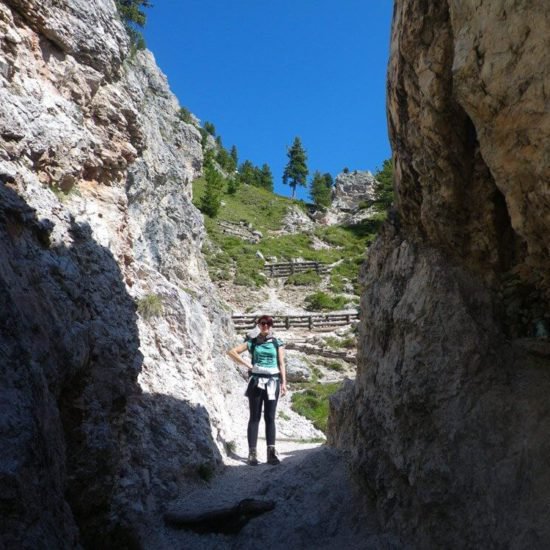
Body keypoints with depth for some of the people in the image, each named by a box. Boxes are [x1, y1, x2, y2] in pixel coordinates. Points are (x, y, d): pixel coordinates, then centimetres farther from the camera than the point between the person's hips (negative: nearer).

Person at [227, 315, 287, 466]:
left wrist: (283, 383, -4)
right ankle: (252, 453, 2)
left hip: (272, 382, 1)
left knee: (270, 417, 1)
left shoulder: (277, 343, 8)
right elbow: (232, 352, 2)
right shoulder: (252, 342, 6)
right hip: (256, 381, 0)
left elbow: (281, 364, 5)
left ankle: (271, 452, -1)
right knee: (255, 417, 2)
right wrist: (247, 364, -4)